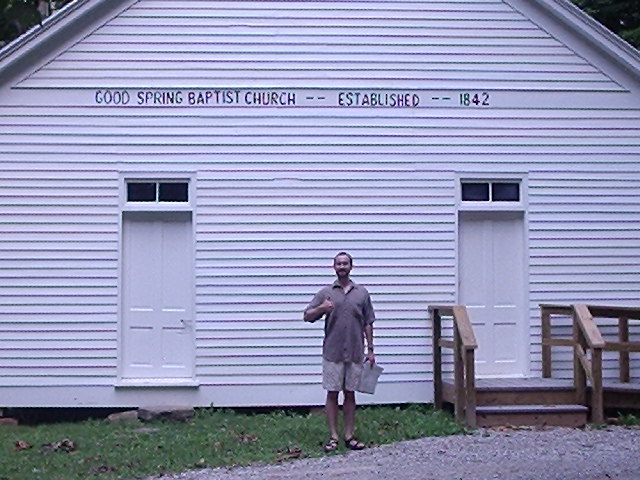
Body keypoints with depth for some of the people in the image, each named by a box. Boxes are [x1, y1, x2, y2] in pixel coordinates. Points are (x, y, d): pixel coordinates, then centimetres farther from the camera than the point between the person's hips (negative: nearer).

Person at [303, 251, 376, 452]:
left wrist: (370, 349, 4)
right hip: (332, 353, -1)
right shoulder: (326, 293, 3)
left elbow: (368, 324, 9)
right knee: (332, 393, 1)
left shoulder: (362, 293, 6)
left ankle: (349, 436, 13)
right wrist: (322, 308, -19)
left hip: (355, 354, 1)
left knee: (350, 393, 7)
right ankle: (333, 437, 7)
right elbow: (307, 316, 1)